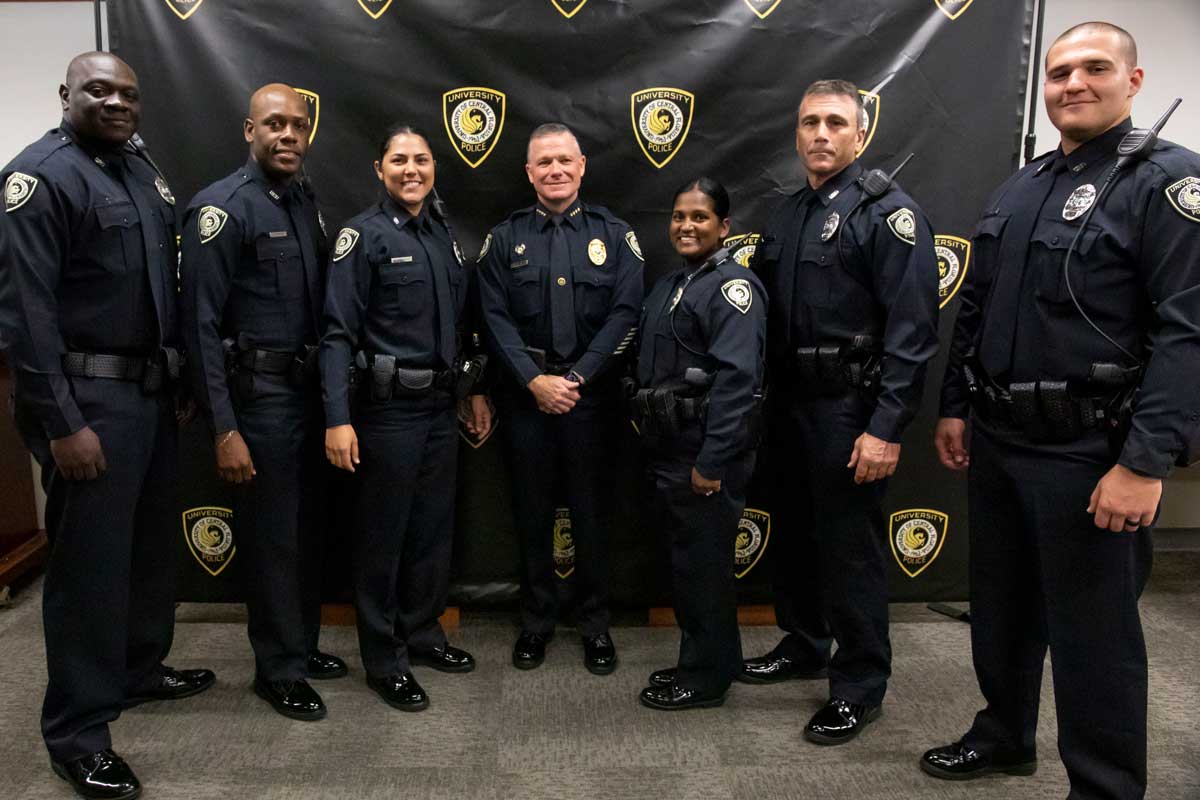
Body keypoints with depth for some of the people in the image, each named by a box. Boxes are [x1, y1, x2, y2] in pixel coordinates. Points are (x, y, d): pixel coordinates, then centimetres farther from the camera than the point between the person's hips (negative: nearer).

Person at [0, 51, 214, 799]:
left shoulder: (144, 169, 13)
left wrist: (183, 378, 12)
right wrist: (61, 423, -19)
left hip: (153, 391, 8)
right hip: (89, 398, -7)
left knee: (152, 542, 18)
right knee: (90, 560, 1)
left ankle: (139, 669, 38)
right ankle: (77, 731, 16)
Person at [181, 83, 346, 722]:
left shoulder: (305, 202, 10)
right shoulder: (223, 207, -12)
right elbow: (200, 323, -15)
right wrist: (224, 428, -18)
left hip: (307, 387, 7)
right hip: (258, 393, -7)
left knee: (306, 526, 16)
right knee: (271, 534, 4)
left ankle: (303, 644, 34)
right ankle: (278, 669, 21)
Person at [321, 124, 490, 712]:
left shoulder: (442, 233, 11)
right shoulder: (363, 236, -9)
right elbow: (338, 332, -15)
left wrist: (473, 390, 16)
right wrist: (338, 418, -21)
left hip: (441, 406, 7)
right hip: (388, 409, -7)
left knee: (434, 529, 16)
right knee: (384, 535, 5)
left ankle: (422, 633, 34)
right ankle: (383, 660, 20)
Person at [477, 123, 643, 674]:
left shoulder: (614, 235, 4)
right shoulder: (504, 239, 6)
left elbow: (625, 314, -5)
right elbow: (495, 317, -2)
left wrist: (576, 378, -13)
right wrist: (536, 381, -13)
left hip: (591, 395, -1)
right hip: (525, 395, 1)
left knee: (591, 513, 7)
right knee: (531, 513, 10)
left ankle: (595, 625, 23)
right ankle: (536, 622, 25)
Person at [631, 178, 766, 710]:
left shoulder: (733, 286, -13)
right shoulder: (669, 286, 15)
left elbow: (737, 380, -22)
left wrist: (711, 462, -24)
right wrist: (643, 420, 12)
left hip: (705, 453, -9)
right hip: (669, 449, 9)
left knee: (704, 563, 2)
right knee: (684, 558, 17)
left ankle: (707, 676, 17)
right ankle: (696, 661, 32)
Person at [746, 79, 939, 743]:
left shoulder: (888, 211, -10)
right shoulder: (786, 215, 13)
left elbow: (911, 329, -17)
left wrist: (886, 427, -22)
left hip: (847, 410, -7)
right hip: (788, 404, 7)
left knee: (850, 546, 2)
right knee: (795, 531, 18)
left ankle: (860, 686, 19)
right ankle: (804, 645, 37)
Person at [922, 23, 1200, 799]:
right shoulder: (1017, 189, 13)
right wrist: (955, 406, 13)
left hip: (1090, 453, -6)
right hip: (997, 440, 7)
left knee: (1093, 632, 5)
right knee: (1000, 606, 19)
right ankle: (1005, 737, 40)